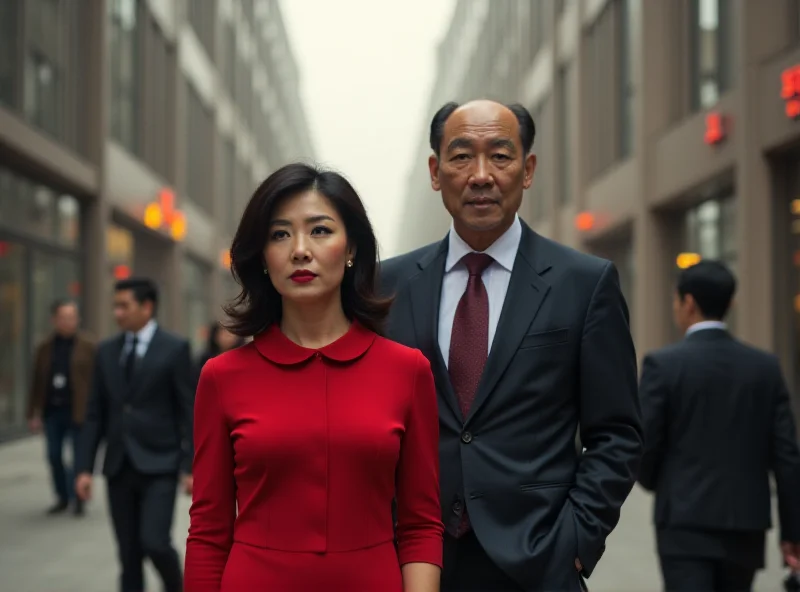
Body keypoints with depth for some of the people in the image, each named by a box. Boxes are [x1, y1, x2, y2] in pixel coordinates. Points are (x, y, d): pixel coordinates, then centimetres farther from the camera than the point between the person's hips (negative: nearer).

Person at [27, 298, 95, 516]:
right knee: (54, 456, 8)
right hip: (52, 410, 4)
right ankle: (62, 498, 23)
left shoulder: (88, 347, -3)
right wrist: (34, 413, 5)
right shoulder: (45, 348, 8)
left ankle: (78, 499, 15)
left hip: (77, 412, -4)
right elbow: (37, 383, 9)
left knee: (79, 456, 2)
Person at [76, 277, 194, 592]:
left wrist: (189, 467, -10)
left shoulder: (175, 348, -4)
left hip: (158, 465, -4)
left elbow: (188, 412, -5)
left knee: (154, 543, -14)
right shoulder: (107, 351, 9)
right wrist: (85, 467, 4)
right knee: (129, 553, 6)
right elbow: (95, 414, 10)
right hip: (118, 467, 4)